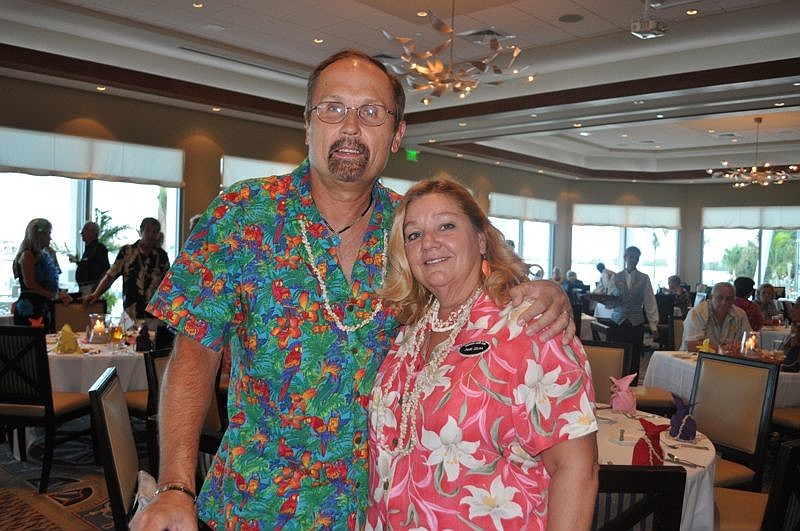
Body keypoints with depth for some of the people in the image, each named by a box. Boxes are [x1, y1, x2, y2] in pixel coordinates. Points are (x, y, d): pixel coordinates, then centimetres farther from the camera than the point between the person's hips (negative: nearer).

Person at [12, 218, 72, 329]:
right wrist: (54, 296, -16)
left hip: (42, 306, 9)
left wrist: (60, 294, 6)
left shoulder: (42, 255, 19)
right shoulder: (28, 255, -6)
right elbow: (29, 283, -15)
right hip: (30, 307, -9)